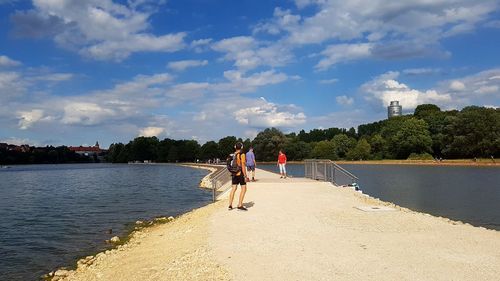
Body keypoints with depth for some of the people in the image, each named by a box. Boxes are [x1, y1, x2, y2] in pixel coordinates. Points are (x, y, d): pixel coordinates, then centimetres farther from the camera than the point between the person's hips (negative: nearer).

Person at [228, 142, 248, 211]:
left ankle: (230, 205, 9)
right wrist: (245, 175, -14)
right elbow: (243, 165, -17)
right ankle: (240, 205, -5)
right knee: (243, 189, 0)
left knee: (233, 189, 10)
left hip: (234, 173, 7)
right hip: (240, 173, -7)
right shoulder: (242, 155, -12)